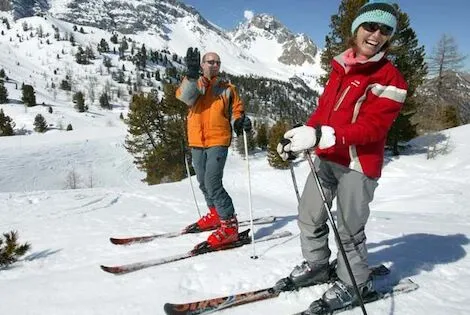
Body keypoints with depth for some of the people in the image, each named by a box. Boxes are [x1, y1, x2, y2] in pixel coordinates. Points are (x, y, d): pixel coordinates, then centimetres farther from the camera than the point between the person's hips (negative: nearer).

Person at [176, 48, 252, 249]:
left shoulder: (227, 88, 8)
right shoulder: (193, 83, 8)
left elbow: (236, 110, 13)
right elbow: (185, 96, -15)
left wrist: (240, 121, -10)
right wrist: (191, 74, -31)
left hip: (218, 141, -4)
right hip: (197, 142, 4)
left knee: (212, 182, -18)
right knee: (203, 183, 16)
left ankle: (229, 224, -10)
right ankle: (215, 214, 36)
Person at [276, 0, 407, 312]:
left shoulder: (390, 79, -10)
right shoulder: (341, 67, 12)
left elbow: (371, 127, -21)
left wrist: (320, 136, -33)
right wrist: (303, 133, 4)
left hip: (359, 164, -7)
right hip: (327, 158, 7)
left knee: (348, 229, 3)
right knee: (309, 216, 15)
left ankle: (355, 283, 27)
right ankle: (317, 266, 37)